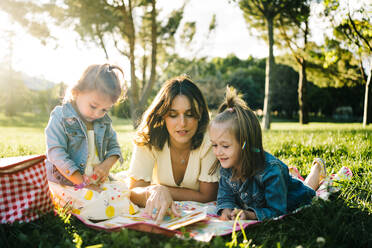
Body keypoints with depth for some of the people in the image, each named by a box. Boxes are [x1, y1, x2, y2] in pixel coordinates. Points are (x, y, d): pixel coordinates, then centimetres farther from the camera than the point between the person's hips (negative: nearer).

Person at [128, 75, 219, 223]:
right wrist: (154, 191, -40)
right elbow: (134, 192, -18)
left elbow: (207, 197, -15)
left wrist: (160, 189, -19)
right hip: (160, 214, 2)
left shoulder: (209, 140, -20)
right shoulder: (149, 139, -16)